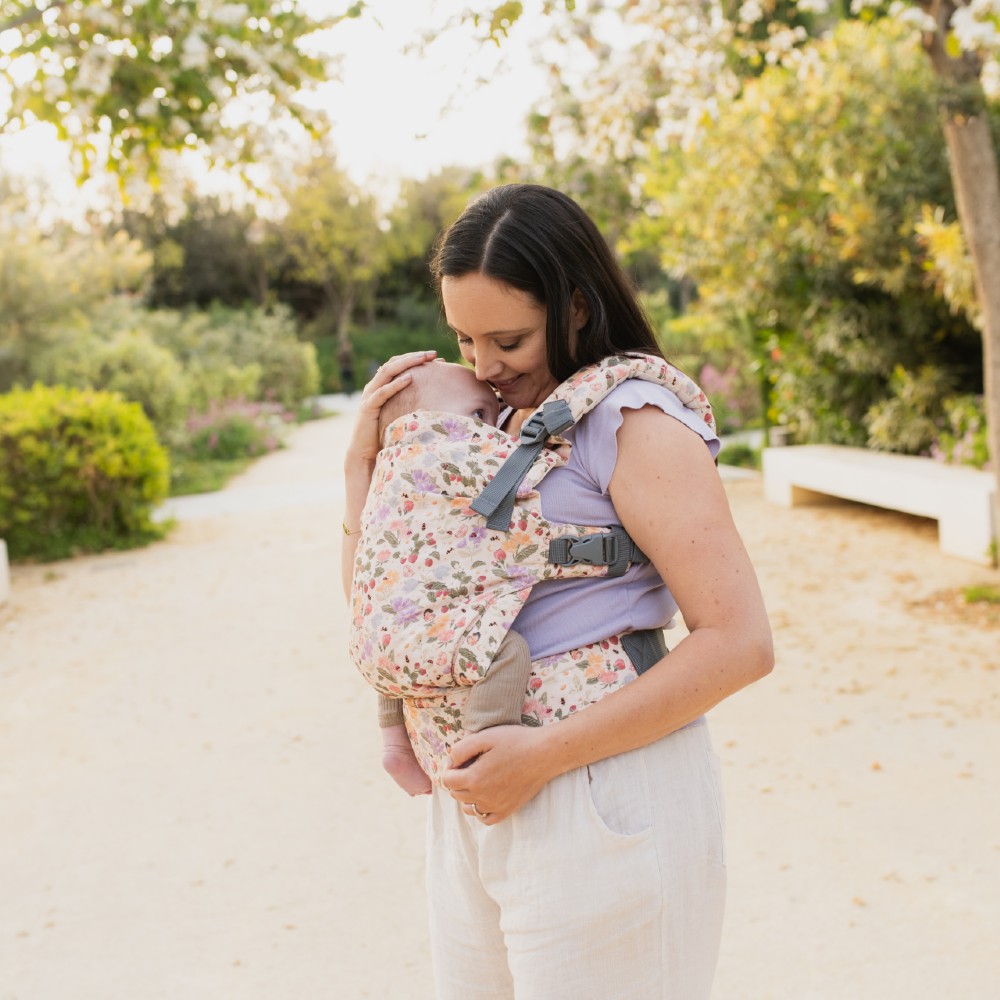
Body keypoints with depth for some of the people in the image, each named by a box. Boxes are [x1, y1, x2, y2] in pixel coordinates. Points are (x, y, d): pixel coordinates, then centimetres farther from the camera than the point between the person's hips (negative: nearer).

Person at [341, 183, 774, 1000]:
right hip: (474, 802, 8)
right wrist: (366, 456, 3)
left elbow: (739, 642, -19)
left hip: (602, 800, -7)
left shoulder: (633, 421, -12)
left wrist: (545, 755, -20)